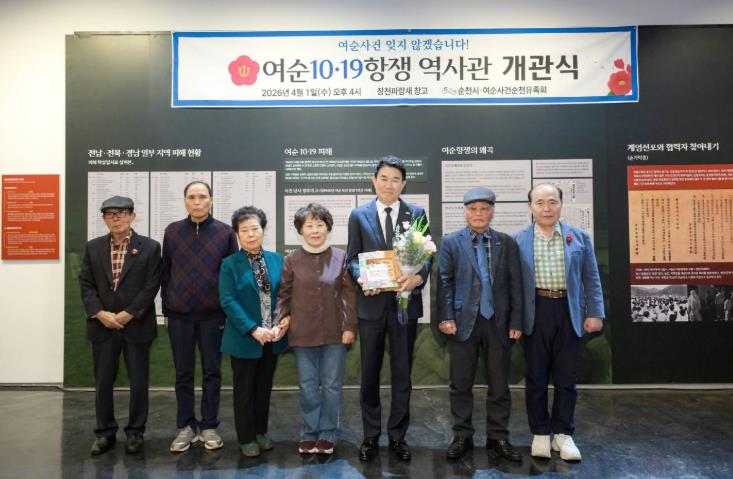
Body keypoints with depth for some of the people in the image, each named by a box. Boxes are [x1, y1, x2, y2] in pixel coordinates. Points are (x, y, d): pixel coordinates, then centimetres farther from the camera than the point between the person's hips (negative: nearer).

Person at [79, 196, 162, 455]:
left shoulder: (150, 247, -3)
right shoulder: (93, 247, 7)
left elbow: (151, 286, -7)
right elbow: (86, 284, 4)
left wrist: (128, 314, -13)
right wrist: (99, 313, -10)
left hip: (137, 325, -2)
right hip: (102, 325, 3)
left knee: (139, 382, 5)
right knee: (103, 382, 10)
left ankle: (135, 431, 20)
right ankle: (105, 432, 25)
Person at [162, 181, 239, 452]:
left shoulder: (225, 232, -1)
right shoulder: (172, 231, 4)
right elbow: (165, 272, 8)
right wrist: (166, 309, 6)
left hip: (213, 314, -1)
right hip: (179, 315, 1)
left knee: (212, 373, 8)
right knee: (183, 374, 10)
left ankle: (209, 427, 20)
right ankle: (186, 427, 22)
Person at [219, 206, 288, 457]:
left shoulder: (277, 260, 3)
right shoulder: (230, 264, -7)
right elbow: (228, 301, -14)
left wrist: (284, 321, -12)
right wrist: (253, 330, -20)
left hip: (273, 337, 4)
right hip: (245, 338, -3)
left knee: (264, 387, 17)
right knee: (245, 390, 10)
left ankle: (261, 431, 34)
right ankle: (246, 438, 26)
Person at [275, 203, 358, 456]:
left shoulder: (341, 257, -2)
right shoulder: (292, 260, 1)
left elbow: (349, 294, -1)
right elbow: (284, 296, 5)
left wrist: (350, 326, -4)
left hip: (334, 333, 0)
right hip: (303, 334, 1)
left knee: (331, 385, 8)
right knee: (308, 387, 10)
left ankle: (328, 435, 23)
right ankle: (309, 434, 25)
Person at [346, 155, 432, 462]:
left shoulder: (416, 214, 5)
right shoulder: (359, 215, 4)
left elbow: (427, 255, 3)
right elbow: (352, 258, 4)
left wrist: (419, 277, -18)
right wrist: (362, 278, -16)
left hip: (405, 301, 0)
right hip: (371, 302, 0)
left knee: (402, 373, 10)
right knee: (369, 373, 10)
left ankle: (398, 436, 25)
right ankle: (371, 436, 26)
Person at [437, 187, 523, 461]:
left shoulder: (507, 243, 7)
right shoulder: (451, 242, 3)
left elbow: (515, 284, 4)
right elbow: (445, 282, -1)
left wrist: (516, 321, -1)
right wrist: (446, 317, -10)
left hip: (499, 322, 1)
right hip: (464, 322, -1)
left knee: (499, 385, 10)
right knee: (461, 385, 7)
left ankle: (498, 437, 23)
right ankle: (462, 437, 20)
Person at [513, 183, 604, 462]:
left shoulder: (580, 237, 6)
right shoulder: (518, 240, 2)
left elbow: (591, 279, 7)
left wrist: (594, 313, 0)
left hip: (569, 313, 1)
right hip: (536, 313, -1)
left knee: (566, 378, 8)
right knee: (536, 377, 8)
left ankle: (563, 434, 23)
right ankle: (540, 433, 21)